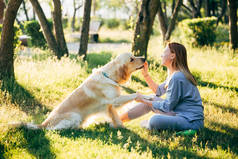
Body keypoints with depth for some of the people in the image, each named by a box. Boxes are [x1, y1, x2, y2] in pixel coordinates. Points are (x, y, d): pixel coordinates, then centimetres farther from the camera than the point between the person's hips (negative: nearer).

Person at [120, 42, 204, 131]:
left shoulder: (177, 78, -22)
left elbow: (167, 106, -16)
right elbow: (158, 91, 22)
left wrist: (143, 100, -7)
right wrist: (145, 74, 14)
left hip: (192, 121, -10)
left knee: (155, 120, -29)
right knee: (151, 99, 10)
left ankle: (148, 125, 8)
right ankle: (119, 119, 17)